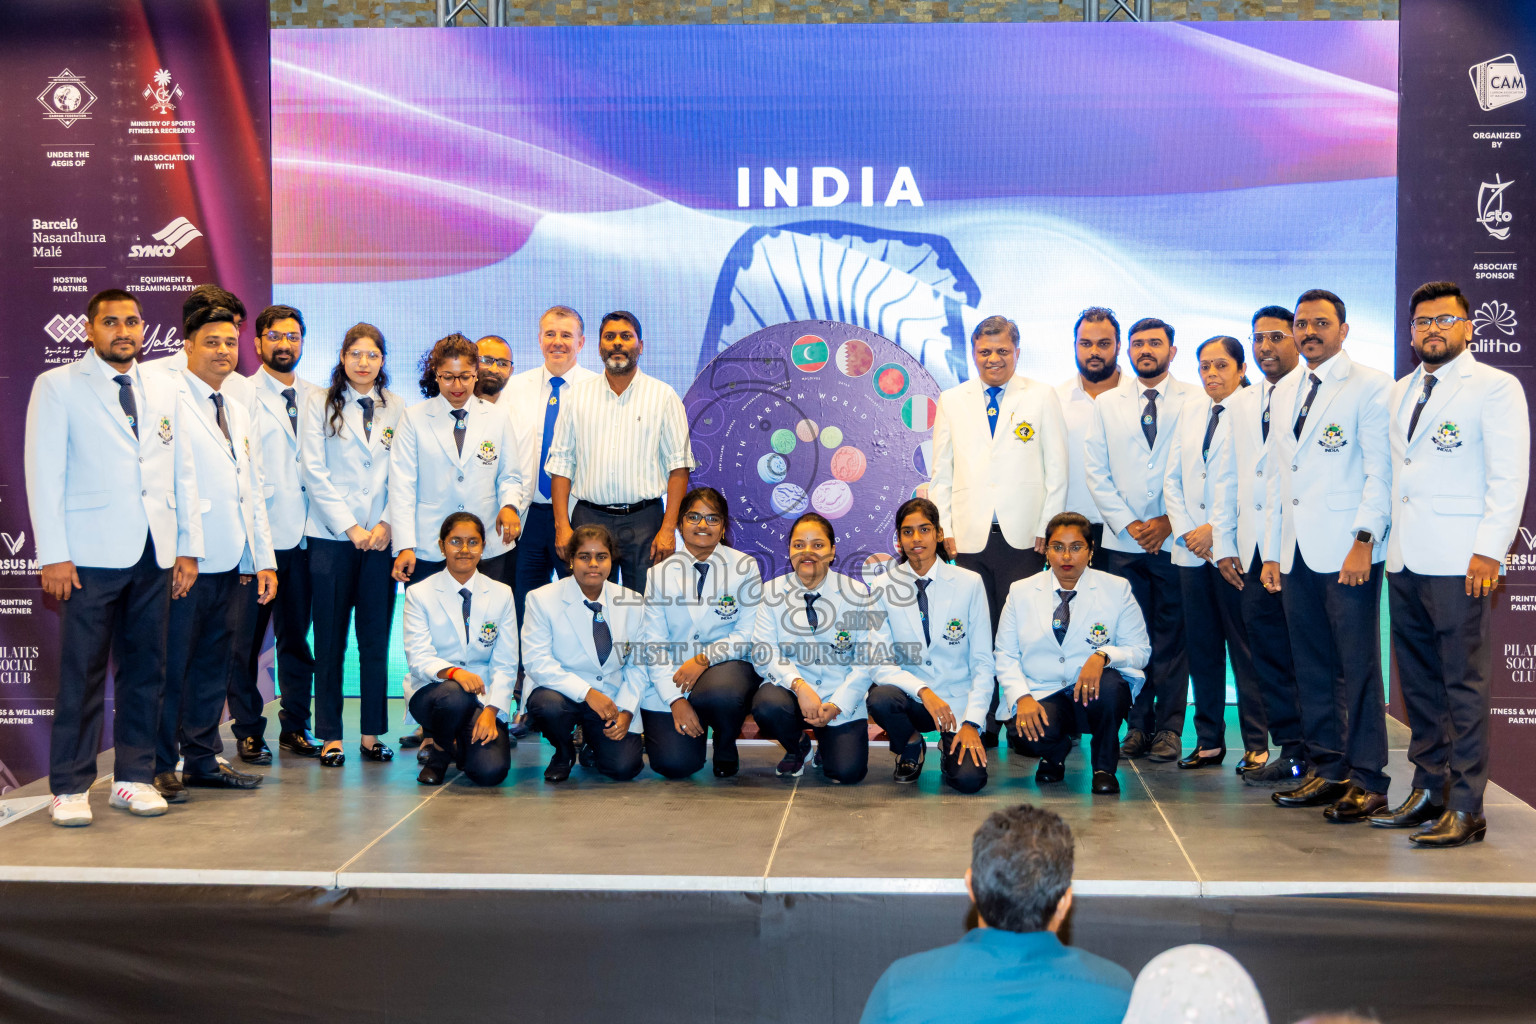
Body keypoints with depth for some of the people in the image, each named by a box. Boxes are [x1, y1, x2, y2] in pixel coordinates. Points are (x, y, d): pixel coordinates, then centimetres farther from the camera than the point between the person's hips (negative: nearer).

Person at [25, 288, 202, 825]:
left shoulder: (163, 390, 15)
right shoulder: (57, 387, 2)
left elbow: (183, 472, 16)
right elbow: (44, 475, -2)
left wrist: (189, 547, 9)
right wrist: (53, 555, -9)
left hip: (155, 557, 4)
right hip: (91, 556, -4)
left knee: (145, 670, 7)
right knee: (82, 674, -2)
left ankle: (134, 777, 17)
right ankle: (70, 787, 8)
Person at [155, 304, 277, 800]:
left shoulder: (241, 413, 21)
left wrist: (264, 559, 15)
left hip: (233, 564, 7)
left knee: (215, 664, 11)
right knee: (171, 666, -2)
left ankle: (202, 759, 20)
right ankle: (161, 766, 7)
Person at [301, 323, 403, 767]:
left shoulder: (396, 409, 10)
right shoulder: (320, 406, 4)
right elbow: (315, 473, -2)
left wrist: (387, 523, -6)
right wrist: (350, 527, -8)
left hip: (381, 539, 2)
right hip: (332, 536, -2)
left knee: (376, 639, 3)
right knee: (330, 640, 1)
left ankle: (371, 734, 12)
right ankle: (330, 736, 8)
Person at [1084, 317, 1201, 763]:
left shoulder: (1196, 402, 4)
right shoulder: (1107, 404, 12)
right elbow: (1095, 471, 8)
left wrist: (1170, 521, -7)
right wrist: (1127, 524, -2)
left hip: (1175, 539, -2)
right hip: (1123, 541, 2)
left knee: (1172, 636, -1)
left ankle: (1169, 729, 5)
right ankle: (1138, 725, 8)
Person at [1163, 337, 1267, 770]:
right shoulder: (1190, 412, 16)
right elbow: (1172, 478, 15)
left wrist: (1215, 529, -12)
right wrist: (1184, 531, 2)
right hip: (1191, 550, 6)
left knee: (1245, 649, -2)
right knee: (1201, 649, 8)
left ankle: (1257, 744, 5)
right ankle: (1209, 740, 15)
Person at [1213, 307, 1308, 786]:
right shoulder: (1238, 404, 18)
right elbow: (1225, 478, 19)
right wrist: (1224, 545, 12)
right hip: (1256, 546, 6)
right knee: (1265, 644, 4)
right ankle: (1290, 747, 12)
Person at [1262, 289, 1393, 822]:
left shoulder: (1371, 386, -3)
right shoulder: (1285, 391, 18)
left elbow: (1381, 472, -9)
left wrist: (1364, 541, -16)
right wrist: (1271, 551, 16)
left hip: (1347, 552, -7)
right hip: (1297, 554, 7)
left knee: (1357, 667, -4)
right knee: (1312, 667, 9)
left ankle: (1367, 780, 3)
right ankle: (1328, 771, 18)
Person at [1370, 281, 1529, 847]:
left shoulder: (1496, 388, -2)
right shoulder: (1400, 394, 18)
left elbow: (1509, 476, -8)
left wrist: (1489, 550, -15)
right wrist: (1378, 539, 14)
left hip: (1459, 562, -7)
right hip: (1405, 560, 7)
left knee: (1464, 685, -4)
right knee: (1419, 683, 10)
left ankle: (1465, 808, -1)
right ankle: (1428, 791, 18)